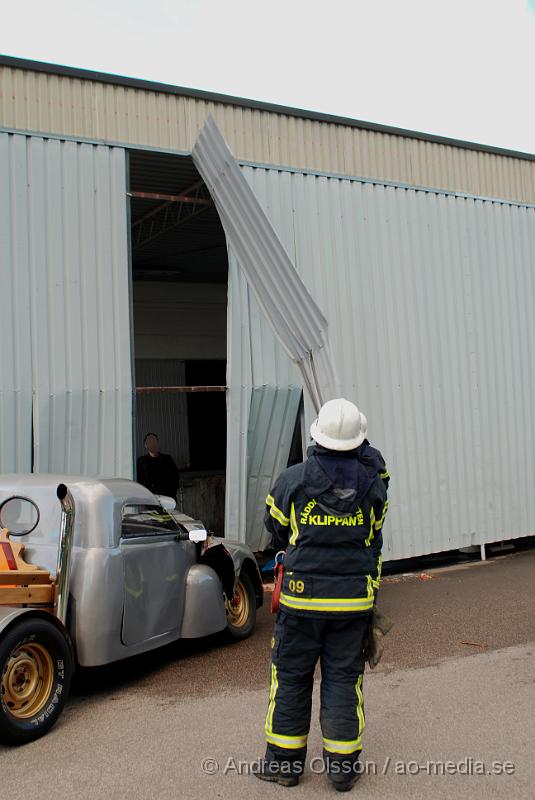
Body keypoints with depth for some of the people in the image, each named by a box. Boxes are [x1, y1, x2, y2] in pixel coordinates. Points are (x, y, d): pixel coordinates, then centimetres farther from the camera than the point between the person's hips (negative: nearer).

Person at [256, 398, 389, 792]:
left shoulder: (293, 479, -9)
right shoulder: (372, 482, -6)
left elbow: (276, 526, 5)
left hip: (302, 597, -1)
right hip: (354, 599, 1)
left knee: (291, 675, 11)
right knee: (344, 677, 11)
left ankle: (284, 760, 21)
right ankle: (343, 764, 17)